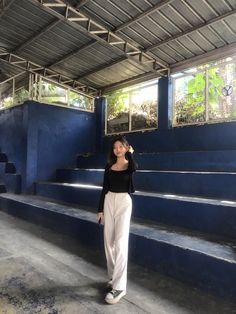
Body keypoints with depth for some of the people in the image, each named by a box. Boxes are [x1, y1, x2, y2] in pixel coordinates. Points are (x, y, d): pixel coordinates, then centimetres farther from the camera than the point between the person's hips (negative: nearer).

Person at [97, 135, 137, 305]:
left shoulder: (129, 165, -1)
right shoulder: (109, 167, 8)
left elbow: (134, 168, -29)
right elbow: (104, 189, 9)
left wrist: (129, 153, -11)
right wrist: (100, 209, 6)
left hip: (124, 202, -5)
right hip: (109, 202, 5)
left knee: (120, 243, -9)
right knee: (109, 241, 10)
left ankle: (119, 286, -4)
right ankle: (114, 277, 27)